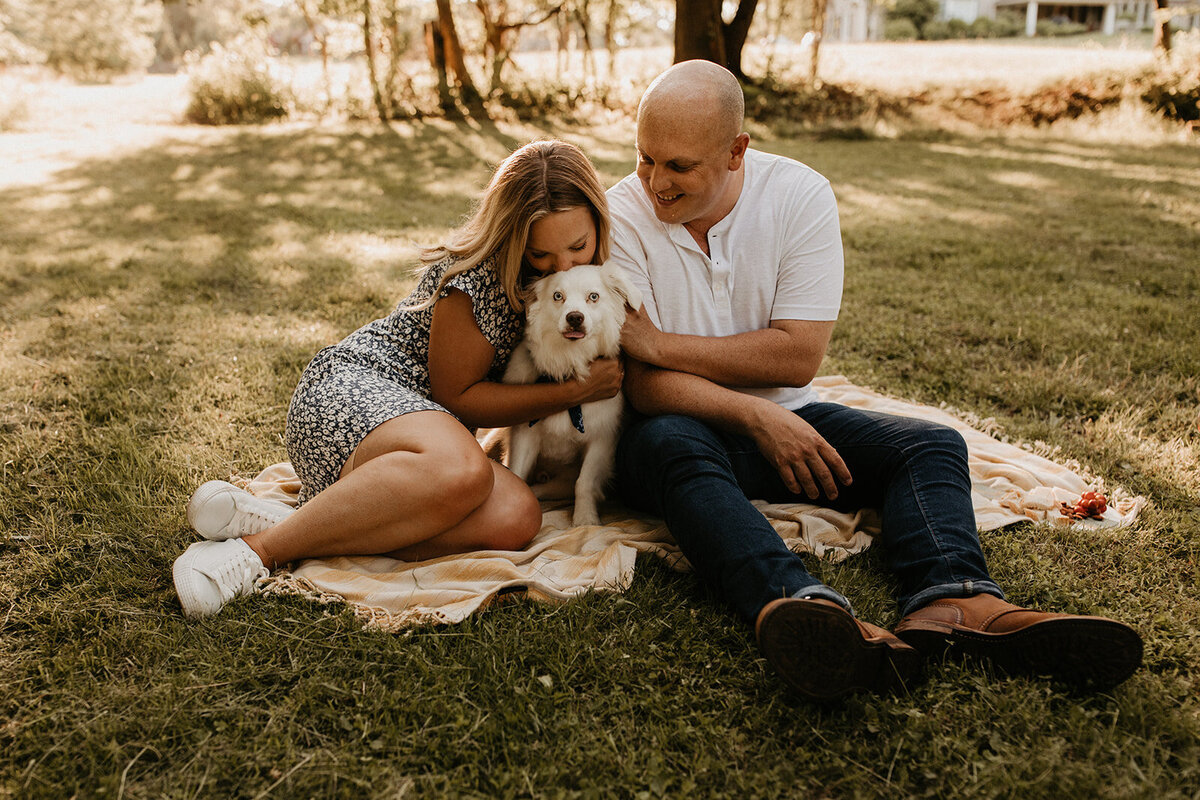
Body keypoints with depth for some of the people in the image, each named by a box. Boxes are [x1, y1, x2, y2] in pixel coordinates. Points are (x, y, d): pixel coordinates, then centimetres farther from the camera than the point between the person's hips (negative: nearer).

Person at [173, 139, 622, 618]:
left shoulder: (581, 271, 4)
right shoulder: (475, 273, -18)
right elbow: (457, 397, -12)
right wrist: (574, 391, -17)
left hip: (426, 418, 7)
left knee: (516, 517, -28)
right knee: (459, 469, -43)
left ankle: (279, 519, -27)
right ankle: (260, 548, -29)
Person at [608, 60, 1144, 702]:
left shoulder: (799, 195, -7)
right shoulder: (622, 215, -10)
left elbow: (798, 355, -14)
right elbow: (642, 382, -15)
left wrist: (662, 343, -18)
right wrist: (757, 415, -28)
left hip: (784, 419, 3)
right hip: (687, 428, -3)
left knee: (932, 446, -17)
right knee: (672, 447, -37)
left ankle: (948, 603, -46)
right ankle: (799, 608, -62)